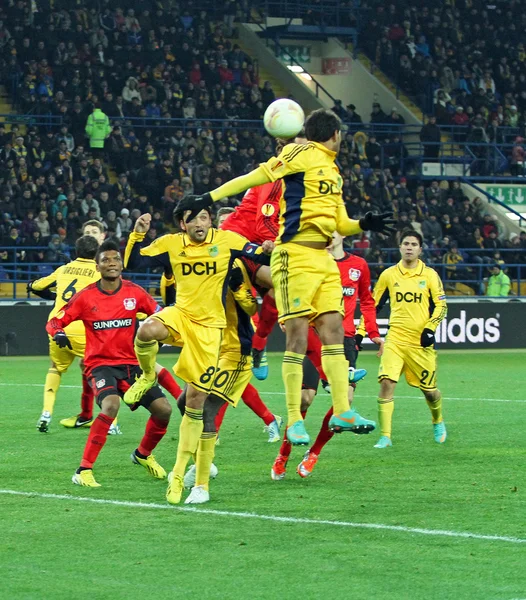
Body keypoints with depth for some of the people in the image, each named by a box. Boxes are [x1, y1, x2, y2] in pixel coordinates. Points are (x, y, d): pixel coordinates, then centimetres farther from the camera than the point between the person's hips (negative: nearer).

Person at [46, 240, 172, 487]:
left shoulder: (134, 292, 0)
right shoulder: (85, 297, -6)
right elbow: (54, 321, -1)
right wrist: (58, 333, -23)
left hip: (131, 363, 4)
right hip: (100, 364, -4)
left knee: (163, 409, -7)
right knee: (111, 406, -33)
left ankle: (143, 454, 26)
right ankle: (84, 470, -26)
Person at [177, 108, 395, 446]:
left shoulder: (334, 172, 21)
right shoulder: (303, 155, -4)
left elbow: (340, 224, 25)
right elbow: (257, 177, -9)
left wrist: (365, 224, 5)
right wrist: (210, 198, -15)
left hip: (324, 260, 8)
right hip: (296, 256, -8)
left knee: (333, 330, 3)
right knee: (298, 337, -8)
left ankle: (342, 413, 6)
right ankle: (294, 421, -2)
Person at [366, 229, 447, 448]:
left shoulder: (430, 275, 2)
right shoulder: (388, 275, 5)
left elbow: (441, 305, 3)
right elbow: (373, 304, 13)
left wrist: (430, 328, -11)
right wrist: (361, 331, 7)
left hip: (420, 342, 0)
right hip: (395, 339, 0)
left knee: (429, 388, 8)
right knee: (386, 382, -17)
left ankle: (438, 422, 40)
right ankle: (385, 436, -13)